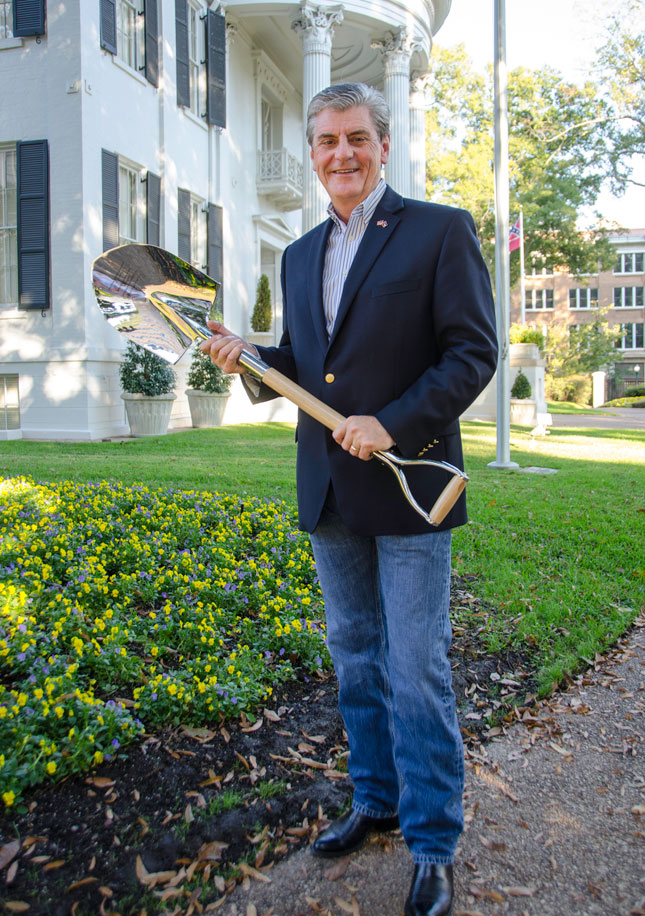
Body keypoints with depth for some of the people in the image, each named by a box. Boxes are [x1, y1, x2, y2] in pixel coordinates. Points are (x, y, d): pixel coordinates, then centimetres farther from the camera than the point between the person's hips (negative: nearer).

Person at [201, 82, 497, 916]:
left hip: (408, 487, -6)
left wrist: (393, 423, -20)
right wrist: (247, 360, -3)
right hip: (329, 495, 6)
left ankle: (433, 845, 19)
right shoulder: (300, 255, 15)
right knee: (355, 658, 17)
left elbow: (473, 352, -10)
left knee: (417, 672, 1)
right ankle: (375, 800, 36)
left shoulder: (440, 230, -4)